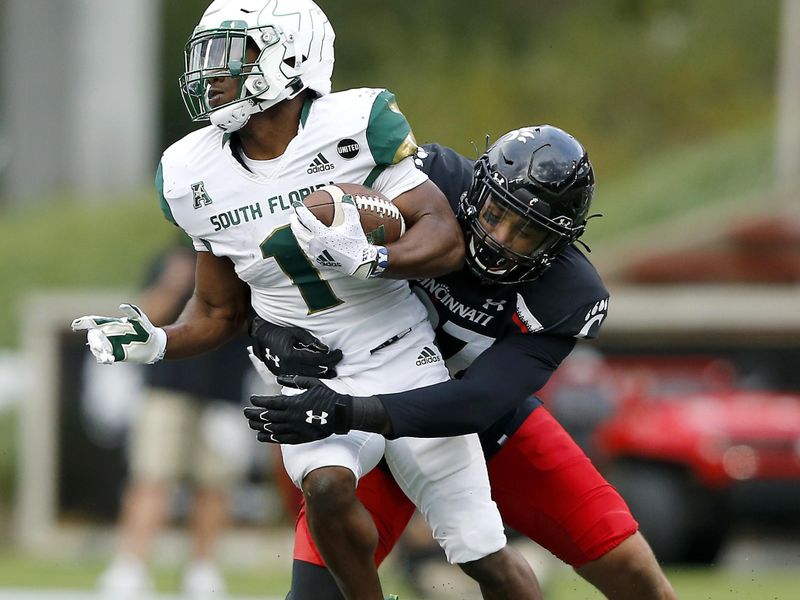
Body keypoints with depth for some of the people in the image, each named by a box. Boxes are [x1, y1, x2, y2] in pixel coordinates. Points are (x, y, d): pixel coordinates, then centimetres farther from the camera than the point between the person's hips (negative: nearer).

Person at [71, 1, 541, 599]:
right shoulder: (195, 177, 0)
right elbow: (219, 312, 12)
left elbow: (446, 236, -17)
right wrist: (156, 343, -7)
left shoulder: (356, 125, -14)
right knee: (326, 485, -31)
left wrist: (369, 258, -35)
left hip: (408, 370, -2)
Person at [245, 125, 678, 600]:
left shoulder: (572, 299, -25)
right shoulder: (436, 182, -26)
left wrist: (349, 413, -45)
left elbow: (478, 402, -34)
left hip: (489, 419, 1)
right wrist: (273, 320, -29)